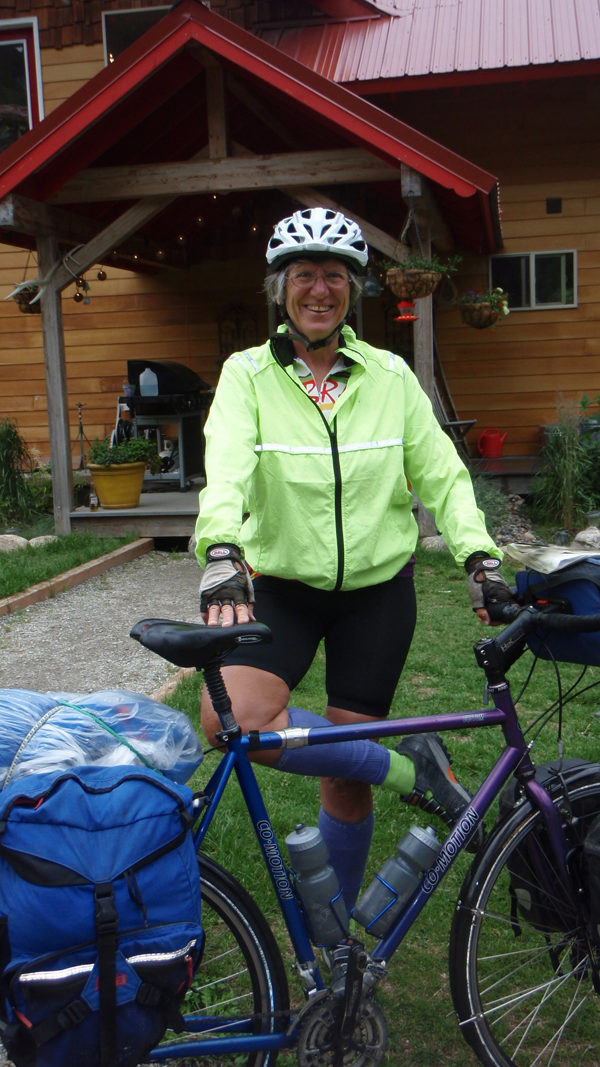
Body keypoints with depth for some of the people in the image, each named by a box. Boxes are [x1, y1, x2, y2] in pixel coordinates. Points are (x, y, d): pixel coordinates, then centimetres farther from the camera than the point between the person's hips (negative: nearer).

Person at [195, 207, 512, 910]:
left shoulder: (390, 375, 3)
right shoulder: (247, 375, -3)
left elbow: (441, 472, 0)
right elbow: (227, 465, -20)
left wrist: (479, 556, -16)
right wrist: (221, 550, -39)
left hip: (377, 591, 1)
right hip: (281, 587, 0)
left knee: (344, 780, 5)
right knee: (230, 719, -26)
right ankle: (410, 771, -8)